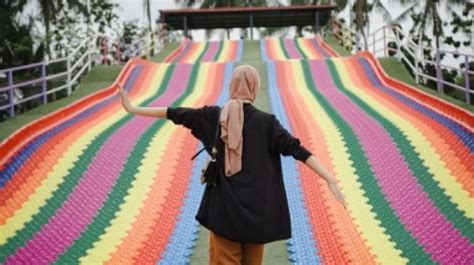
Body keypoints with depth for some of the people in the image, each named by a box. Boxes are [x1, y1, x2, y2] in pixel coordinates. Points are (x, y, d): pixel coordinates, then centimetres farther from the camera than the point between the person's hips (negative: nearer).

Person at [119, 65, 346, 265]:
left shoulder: (213, 116, -2)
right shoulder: (266, 121, -6)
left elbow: (177, 114, 4)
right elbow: (296, 149, -12)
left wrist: (133, 109, 14)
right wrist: (330, 180, -15)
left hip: (225, 207, 0)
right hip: (256, 209, 0)